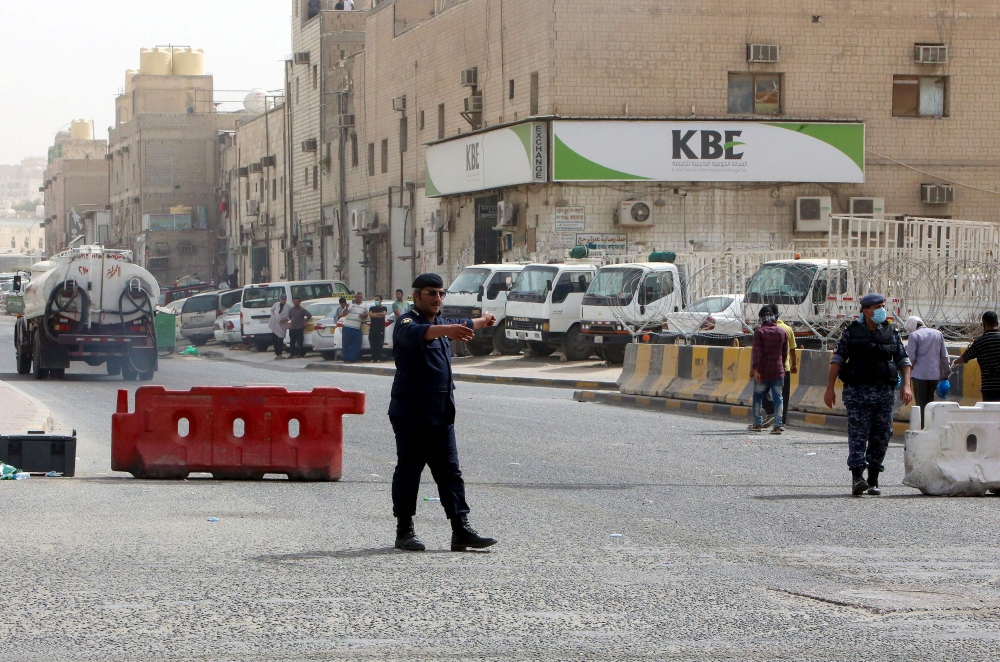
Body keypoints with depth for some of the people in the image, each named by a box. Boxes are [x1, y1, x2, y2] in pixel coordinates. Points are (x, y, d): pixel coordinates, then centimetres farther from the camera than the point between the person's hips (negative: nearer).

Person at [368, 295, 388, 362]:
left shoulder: (383, 308, 10)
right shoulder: (372, 308, 16)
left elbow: (383, 314, -10)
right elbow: (370, 314, -2)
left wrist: (375, 314, -2)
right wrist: (379, 315, -5)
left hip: (381, 328, -3)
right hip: (373, 328, 3)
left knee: (379, 344, -7)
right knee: (372, 344, -2)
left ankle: (379, 359, -6)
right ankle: (373, 358, 0)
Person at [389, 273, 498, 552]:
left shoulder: (441, 323, 19)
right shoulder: (407, 323, -10)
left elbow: (461, 327, 43)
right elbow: (416, 333, -36)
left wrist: (482, 321, 61)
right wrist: (446, 330, -54)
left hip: (441, 413, 8)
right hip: (411, 413, -8)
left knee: (450, 471, 3)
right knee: (409, 469, -2)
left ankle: (461, 529, 0)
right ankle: (405, 531, 5)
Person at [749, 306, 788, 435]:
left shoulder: (759, 332, -7)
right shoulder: (782, 332, 5)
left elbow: (756, 351, -13)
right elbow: (785, 353, 11)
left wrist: (755, 369, -15)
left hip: (763, 371, -2)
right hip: (778, 371, 2)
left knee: (758, 396, 13)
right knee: (778, 397, 1)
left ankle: (758, 423, 16)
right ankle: (778, 425, -8)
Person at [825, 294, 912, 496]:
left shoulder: (891, 332, 11)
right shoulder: (852, 332, 4)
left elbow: (903, 360, 13)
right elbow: (837, 359, 3)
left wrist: (906, 385, -1)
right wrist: (830, 388, -4)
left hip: (884, 392, 3)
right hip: (857, 390, -3)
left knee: (881, 436, 2)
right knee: (857, 433, -12)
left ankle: (873, 480, 10)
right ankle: (857, 477, -19)